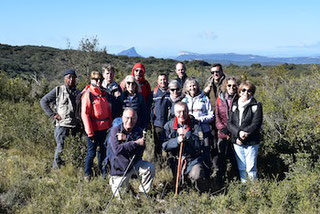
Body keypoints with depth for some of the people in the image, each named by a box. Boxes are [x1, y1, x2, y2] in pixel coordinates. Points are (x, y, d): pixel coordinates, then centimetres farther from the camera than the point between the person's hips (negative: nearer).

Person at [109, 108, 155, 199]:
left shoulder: (138, 131, -5)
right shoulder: (115, 130, -14)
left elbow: (141, 149, -21)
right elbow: (117, 149, -28)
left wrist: (125, 138, -28)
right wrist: (136, 143, -29)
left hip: (135, 163, 2)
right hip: (120, 166, -2)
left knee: (150, 168, -27)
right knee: (119, 196, 5)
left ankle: (142, 192, -6)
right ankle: (113, 180, 39)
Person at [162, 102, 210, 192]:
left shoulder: (195, 124, -7)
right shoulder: (169, 126, 0)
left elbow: (200, 145, -17)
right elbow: (164, 146, -8)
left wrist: (187, 134, -26)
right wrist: (177, 141, -24)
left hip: (193, 159, -3)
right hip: (176, 160, 3)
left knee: (196, 175, -32)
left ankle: (203, 192, -1)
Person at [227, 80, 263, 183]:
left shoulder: (256, 106, -3)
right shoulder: (234, 105, 9)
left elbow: (256, 124, -11)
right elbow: (229, 123, 2)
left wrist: (244, 133, -19)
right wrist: (238, 133, -15)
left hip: (251, 143, -4)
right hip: (237, 142, 4)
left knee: (251, 168, -3)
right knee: (241, 168, 13)